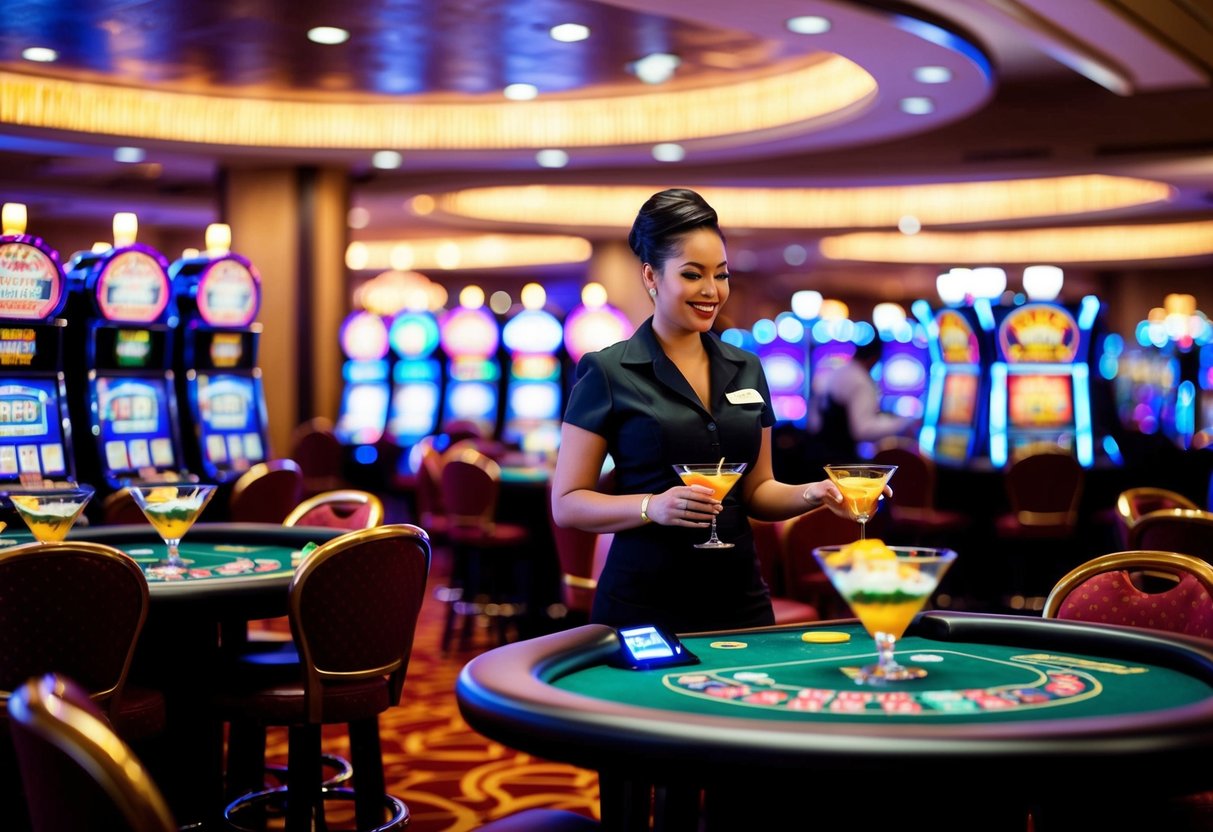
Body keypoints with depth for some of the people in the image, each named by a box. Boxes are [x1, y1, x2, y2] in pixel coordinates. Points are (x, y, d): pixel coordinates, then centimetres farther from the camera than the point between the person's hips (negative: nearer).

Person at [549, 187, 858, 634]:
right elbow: (567, 503, -7)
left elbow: (756, 490, 14)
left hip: (740, 598, 5)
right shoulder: (606, 372, -6)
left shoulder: (746, 370, 9)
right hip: (644, 604, -4)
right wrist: (653, 506, -22)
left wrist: (810, 494, -5)